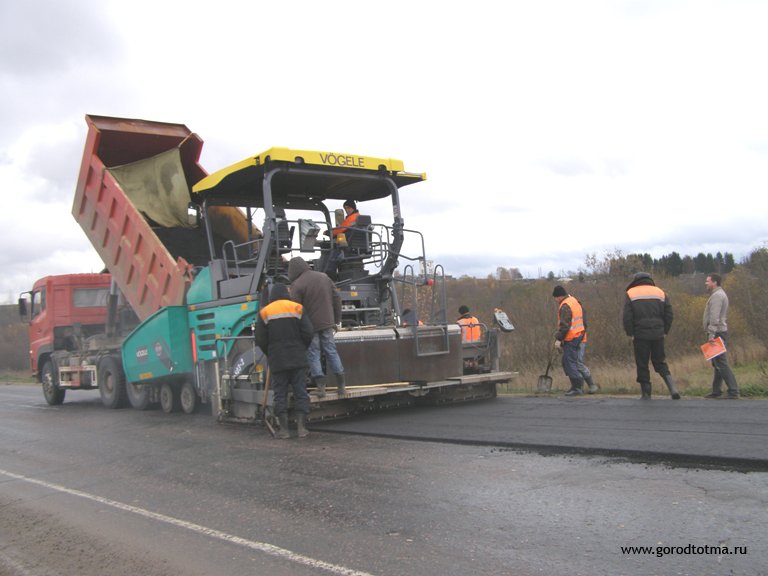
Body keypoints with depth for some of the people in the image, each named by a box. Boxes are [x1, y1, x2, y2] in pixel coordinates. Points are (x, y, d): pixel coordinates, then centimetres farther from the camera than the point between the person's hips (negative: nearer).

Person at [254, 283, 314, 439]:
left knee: (280, 393, 4)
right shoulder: (297, 308, 1)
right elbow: (308, 333, -4)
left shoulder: (265, 313, 2)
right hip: (298, 360, 0)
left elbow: (260, 339, 0)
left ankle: (284, 428, 2)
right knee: (300, 391, 4)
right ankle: (301, 426, 0)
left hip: (277, 360, 0)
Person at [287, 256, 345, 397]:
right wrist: (336, 320, 17)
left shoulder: (297, 285, -10)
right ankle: (341, 385, 11)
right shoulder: (324, 277, 9)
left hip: (310, 326, -5)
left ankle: (320, 385, -2)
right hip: (327, 323, 5)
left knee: (313, 355, 3)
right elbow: (337, 298, 12)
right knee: (331, 351, 11)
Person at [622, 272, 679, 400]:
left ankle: (646, 393, 4)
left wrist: (630, 334, 1)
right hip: (658, 334, 3)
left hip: (640, 335, -3)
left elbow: (627, 317, -6)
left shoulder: (630, 294, 2)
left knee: (642, 365, 5)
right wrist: (664, 331, 11)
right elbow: (668, 314, 6)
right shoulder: (660, 292, 11)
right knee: (660, 362, 13)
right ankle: (672, 388, -2)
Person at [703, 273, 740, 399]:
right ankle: (716, 391, 18)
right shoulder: (720, 294, 20)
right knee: (717, 363, 13)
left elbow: (714, 317, -21)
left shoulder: (717, 295, -13)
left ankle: (733, 391, -13)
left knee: (721, 362, -12)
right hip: (719, 332, 11)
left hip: (717, 333, -11)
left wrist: (712, 334, -25)